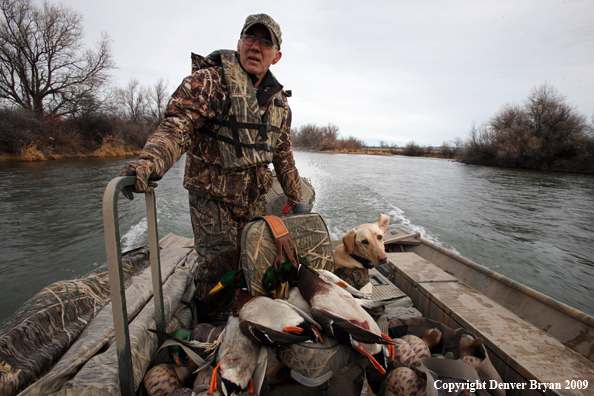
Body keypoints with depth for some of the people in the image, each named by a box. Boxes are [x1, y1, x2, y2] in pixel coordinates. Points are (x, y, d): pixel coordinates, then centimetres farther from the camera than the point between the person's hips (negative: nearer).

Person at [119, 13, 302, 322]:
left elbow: (283, 155, 16)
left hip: (254, 196, 6)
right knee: (219, 262, -3)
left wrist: (296, 198, 18)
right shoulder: (209, 79, -9)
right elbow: (178, 125, -23)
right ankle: (206, 327, 26)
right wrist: (150, 161, -43)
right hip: (211, 194, -5)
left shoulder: (279, 102, 10)